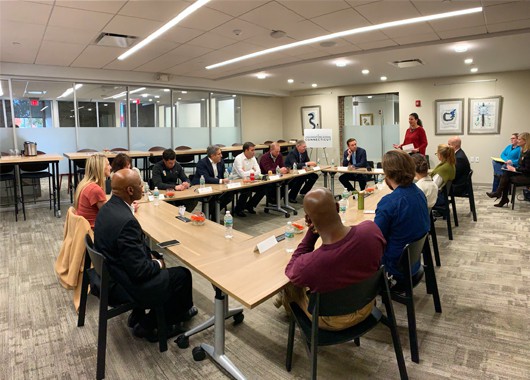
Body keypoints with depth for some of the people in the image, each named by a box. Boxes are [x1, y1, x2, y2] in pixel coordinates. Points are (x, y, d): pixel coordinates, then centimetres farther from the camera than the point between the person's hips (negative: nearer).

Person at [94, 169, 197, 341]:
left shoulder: (108, 208, -2)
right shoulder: (126, 221, -32)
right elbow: (139, 270, -27)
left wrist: (149, 255, 4)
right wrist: (158, 264, -9)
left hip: (109, 274, 9)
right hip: (122, 285, -9)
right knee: (182, 275, 4)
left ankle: (139, 316, 30)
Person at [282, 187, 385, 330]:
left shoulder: (308, 265, -40)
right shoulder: (370, 228, -28)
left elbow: (290, 270, -12)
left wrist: (311, 233, -19)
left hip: (334, 322, -4)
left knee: (289, 282, 20)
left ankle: (288, 304, 55)